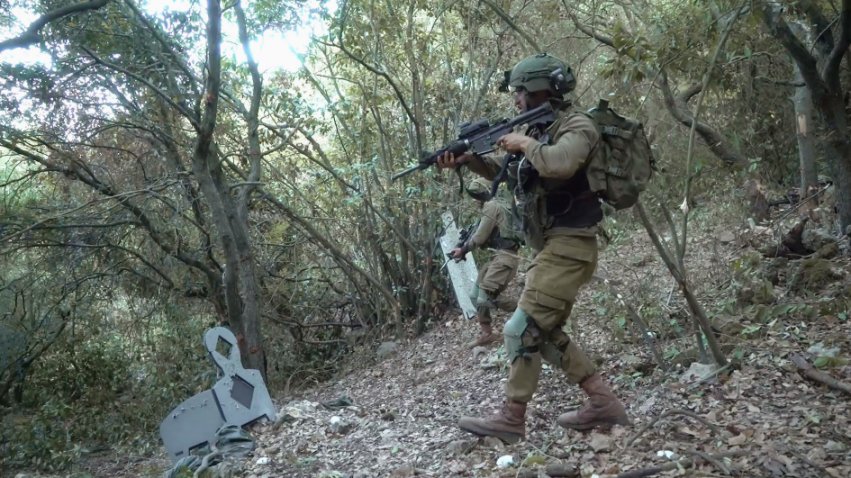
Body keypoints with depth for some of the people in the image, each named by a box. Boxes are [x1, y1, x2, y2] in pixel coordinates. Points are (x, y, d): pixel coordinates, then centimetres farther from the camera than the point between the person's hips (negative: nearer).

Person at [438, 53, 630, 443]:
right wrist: (468, 159, 8)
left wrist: (524, 143, -16)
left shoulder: (577, 126, -12)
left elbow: (559, 165, -35)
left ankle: (511, 419, 2)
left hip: (567, 248, -10)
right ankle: (603, 403, 16)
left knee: (522, 330, -9)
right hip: (552, 248, 10)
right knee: (543, 332, 13)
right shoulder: (540, 130, 16)